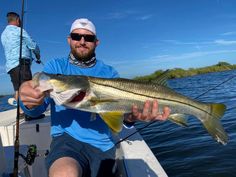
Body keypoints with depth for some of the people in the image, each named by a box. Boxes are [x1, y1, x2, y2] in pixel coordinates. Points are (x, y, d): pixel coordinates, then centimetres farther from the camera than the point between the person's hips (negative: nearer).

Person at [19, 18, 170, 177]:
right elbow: (39, 107, -6)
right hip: (66, 139, -2)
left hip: (103, 146, 3)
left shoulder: (109, 73, 5)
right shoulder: (55, 66, 3)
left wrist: (130, 116, -32)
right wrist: (30, 101, -31)